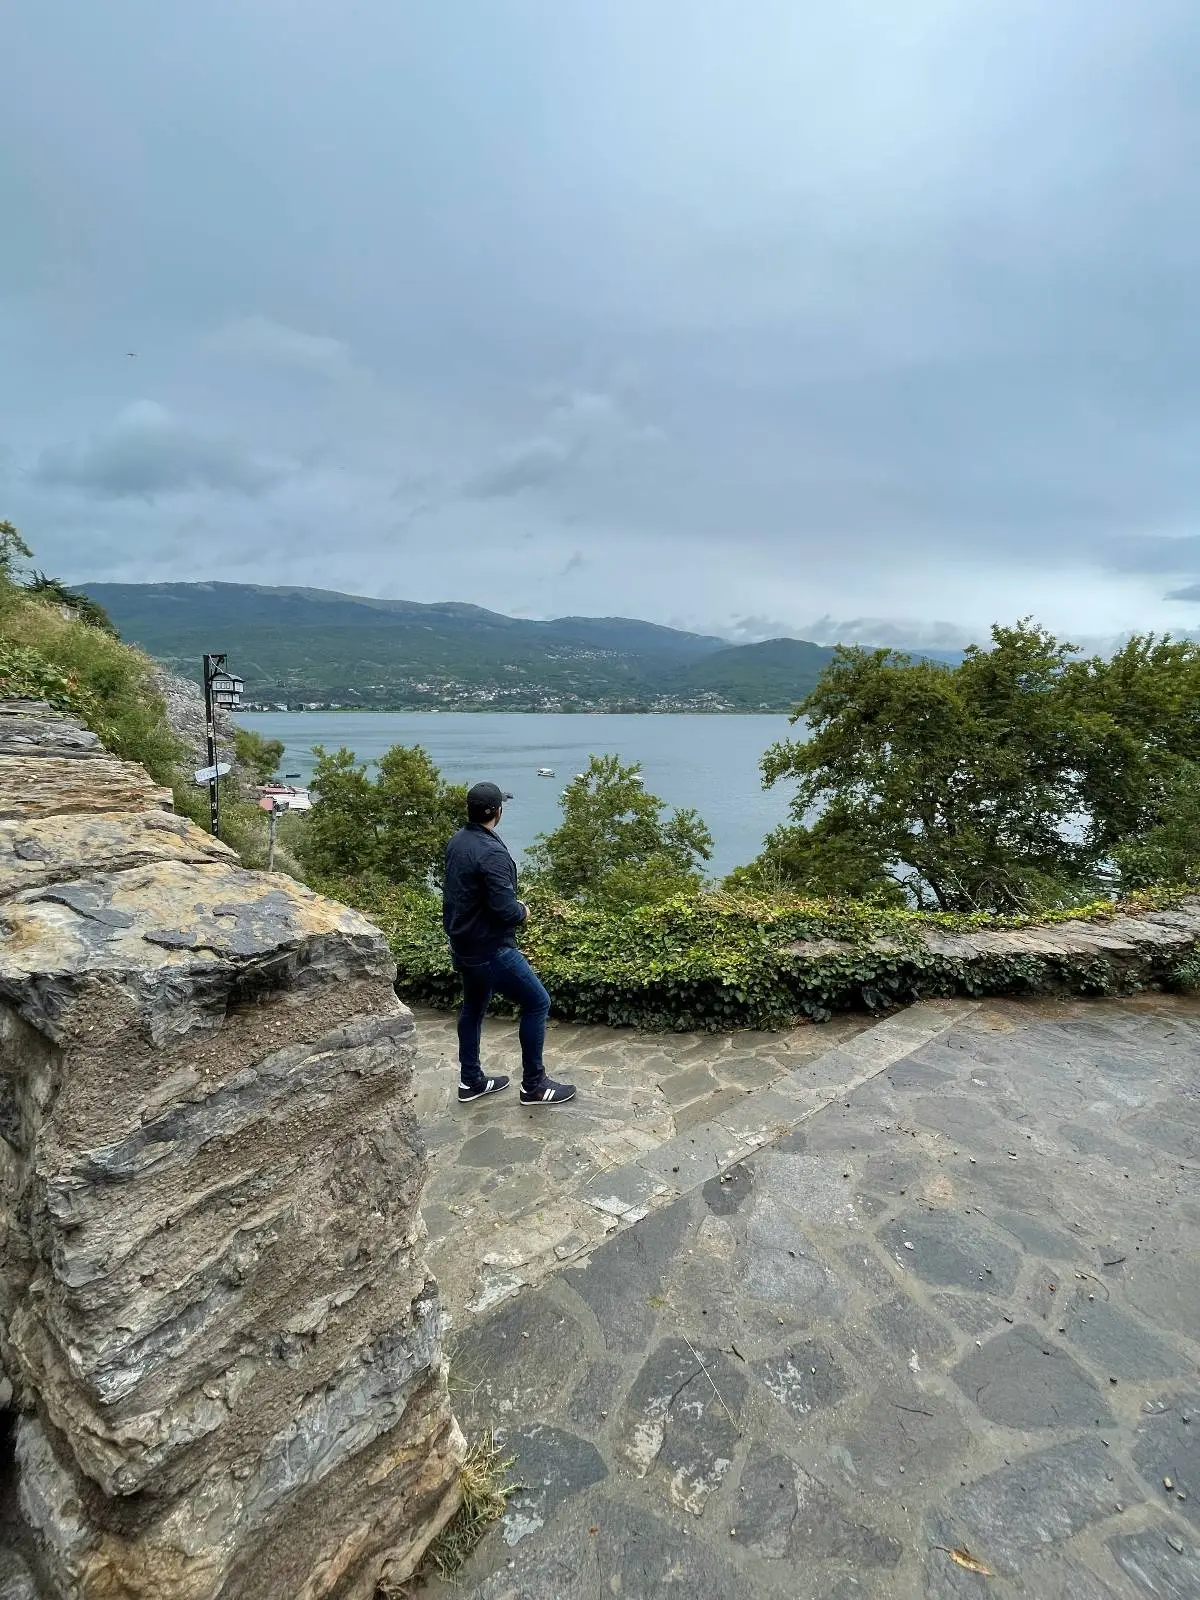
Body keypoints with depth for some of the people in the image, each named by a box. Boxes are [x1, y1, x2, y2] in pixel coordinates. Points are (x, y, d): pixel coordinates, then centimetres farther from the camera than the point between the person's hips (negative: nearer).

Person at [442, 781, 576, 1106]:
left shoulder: (457, 841, 2)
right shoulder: (492, 852, -27)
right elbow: (505, 909, -29)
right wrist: (523, 911, -7)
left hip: (463, 943, 9)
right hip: (489, 948, -9)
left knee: (473, 1007, 22)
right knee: (537, 1002, 3)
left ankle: (470, 1081, 35)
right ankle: (533, 1085, 12)